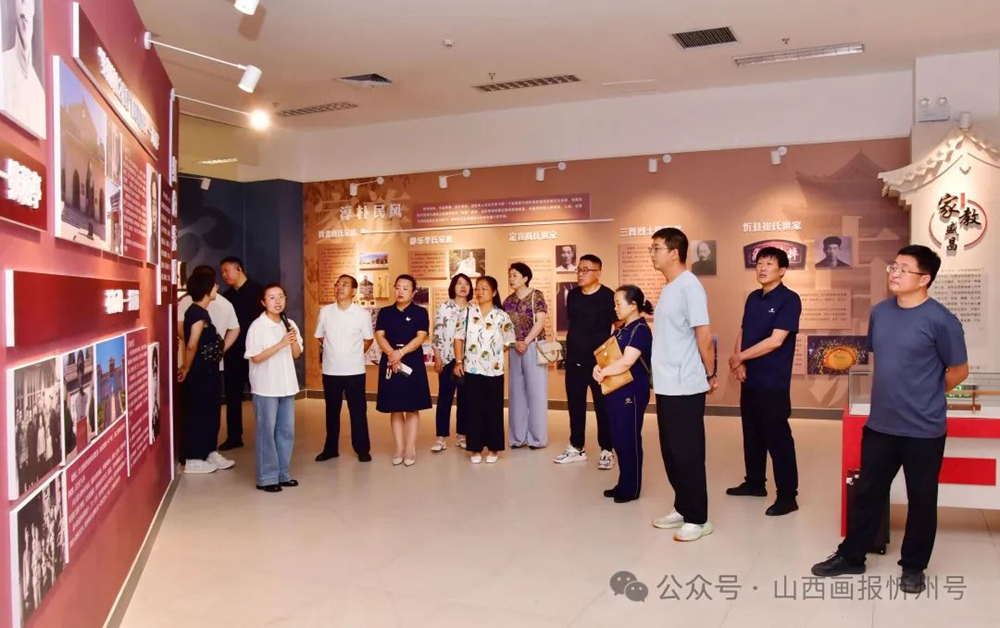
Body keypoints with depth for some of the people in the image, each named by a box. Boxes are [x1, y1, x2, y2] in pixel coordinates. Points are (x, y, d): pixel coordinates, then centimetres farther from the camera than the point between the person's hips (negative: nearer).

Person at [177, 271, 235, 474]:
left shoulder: (198, 311, 10)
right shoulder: (198, 313, -19)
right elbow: (192, 345, -25)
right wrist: (186, 369, -14)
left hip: (208, 370, 9)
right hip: (199, 373, -9)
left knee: (211, 412, 16)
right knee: (197, 414, 0)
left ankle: (209, 452, 27)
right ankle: (192, 459, 9)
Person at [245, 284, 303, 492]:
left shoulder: (290, 324, 7)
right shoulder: (257, 326, -10)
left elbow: (296, 354, 10)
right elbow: (255, 358, -14)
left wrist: (294, 341, -10)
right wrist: (281, 344, -21)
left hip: (287, 385, 6)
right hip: (265, 387, -6)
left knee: (287, 431, 11)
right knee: (267, 432, 1)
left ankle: (282, 473, 22)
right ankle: (267, 477, 10)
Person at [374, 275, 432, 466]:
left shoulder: (420, 312, 1)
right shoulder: (385, 312, 8)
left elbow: (421, 337, -9)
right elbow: (379, 336, -2)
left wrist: (401, 352, -21)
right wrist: (392, 353, -19)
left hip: (412, 364, -2)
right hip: (390, 364, 2)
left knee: (412, 408, 1)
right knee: (394, 408, 6)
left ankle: (410, 449, 7)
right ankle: (399, 448, 13)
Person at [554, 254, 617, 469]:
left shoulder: (608, 296, -11)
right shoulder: (572, 295, 6)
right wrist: (570, 348, 15)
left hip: (599, 361, -5)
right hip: (574, 360, 6)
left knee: (603, 406, 3)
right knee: (575, 405, 12)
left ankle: (607, 450, 14)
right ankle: (576, 448, 23)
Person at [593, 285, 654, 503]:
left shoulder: (640, 330, -14)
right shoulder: (622, 329, 14)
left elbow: (625, 362, -24)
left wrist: (602, 372, -11)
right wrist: (598, 367, -7)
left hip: (632, 392, -9)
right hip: (616, 391, 9)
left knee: (630, 440, 1)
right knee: (618, 440, 13)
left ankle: (632, 489, 11)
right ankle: (623, 484, 24)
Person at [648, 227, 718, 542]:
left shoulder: (689, 286, -15)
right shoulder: (669, 288, 13)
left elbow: (704, 335, -14)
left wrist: (710, 375, -6)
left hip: (685, 386, -9)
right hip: (666, 385, 9)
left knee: (688, 454, 0)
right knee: (671, 452, 15)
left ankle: (697, 519, 11)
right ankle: (682, 509, 28)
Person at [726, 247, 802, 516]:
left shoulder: (789, 300, -11)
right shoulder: (752, 298, 12)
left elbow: (775, 341, -19)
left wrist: (740, 357, -11)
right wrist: (739, 362, -6)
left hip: (773, 382, -8)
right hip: (750, 380, 8)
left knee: (777, 438, -3)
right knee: (752, 434, 17)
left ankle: (787, 496, 5)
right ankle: (755, 482, 32)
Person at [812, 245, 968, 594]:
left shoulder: (939, 320, -14)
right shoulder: (880, 312, 3)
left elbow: (959, 371, -4)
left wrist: (924, 396, 6)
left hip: (923, 429, -5)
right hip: (880, 424, 5)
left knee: (921, 499, 11)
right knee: (868, 492, 14)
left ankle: (914, 566, 28)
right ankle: (851, 556, 27)